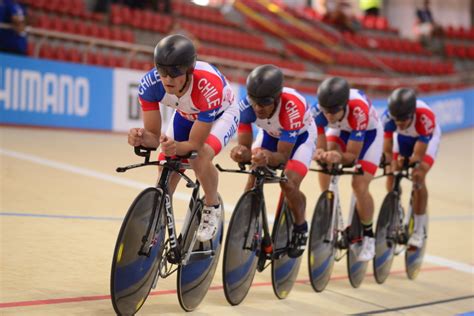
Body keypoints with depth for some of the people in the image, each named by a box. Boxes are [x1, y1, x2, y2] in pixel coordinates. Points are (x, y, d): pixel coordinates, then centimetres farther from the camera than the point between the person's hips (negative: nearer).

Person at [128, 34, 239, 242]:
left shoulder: (208, 87, -43)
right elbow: (154, 136, -26)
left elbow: (195, 143, -36)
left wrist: (175, 147, -57)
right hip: (186, 114, 4)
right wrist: (141, 138, -49)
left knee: (200, 158, -31)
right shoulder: (149, 84, -32)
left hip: (221, 113, -4)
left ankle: (212, 207, -4)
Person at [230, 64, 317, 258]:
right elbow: (245, 146, -29)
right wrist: (241, 153, -53)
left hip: (300, 136, -3)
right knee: (252, 180, -17)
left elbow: (283, 155, -37)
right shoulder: (247, 105, -32)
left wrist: (268, 157, -59)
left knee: (289, 184, -22)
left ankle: (300, 227, 6)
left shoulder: (292, 106, -41)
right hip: (270, 133, 4)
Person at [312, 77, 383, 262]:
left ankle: (368, 236, 7)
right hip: (339, 131, 4)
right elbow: (320, 146, -28)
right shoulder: (318, 110, -33)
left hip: (368, 132, -4)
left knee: (360, 186, -17)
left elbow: (352, 155, -35)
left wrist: (339, 157, -56)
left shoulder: (358, 110, -41)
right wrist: (320, 154, -51)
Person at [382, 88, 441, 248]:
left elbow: (418, 156, -37)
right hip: (403, 138, 3)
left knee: (418, 176, -22)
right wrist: (391, 163, -43)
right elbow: (387, 150, -27)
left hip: (427, 138, -3)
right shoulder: (388, 116, -35)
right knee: (391, 176, -13)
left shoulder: (425, 118, -42)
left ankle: (419, 230, -12)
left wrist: (404, 162, -51)